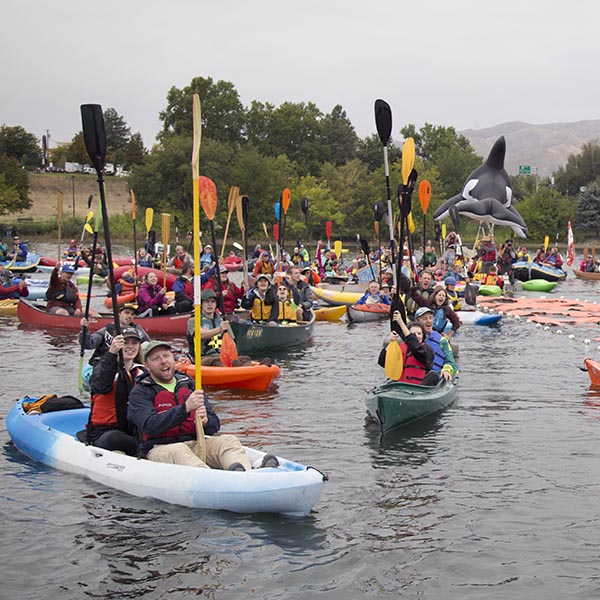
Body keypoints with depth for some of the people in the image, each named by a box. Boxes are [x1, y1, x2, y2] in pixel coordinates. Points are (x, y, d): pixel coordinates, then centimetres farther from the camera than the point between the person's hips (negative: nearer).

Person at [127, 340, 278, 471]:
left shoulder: (189, 385, 17)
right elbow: (150, 426, -18)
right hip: (159, 449, -4)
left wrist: (205, 422, -15)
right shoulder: (140, 393, 3)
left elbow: (215, 425, 11)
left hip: (195, 444, 4)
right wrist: (185, 407, -26)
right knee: (177, 451, -37)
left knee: (229, 441, -21)